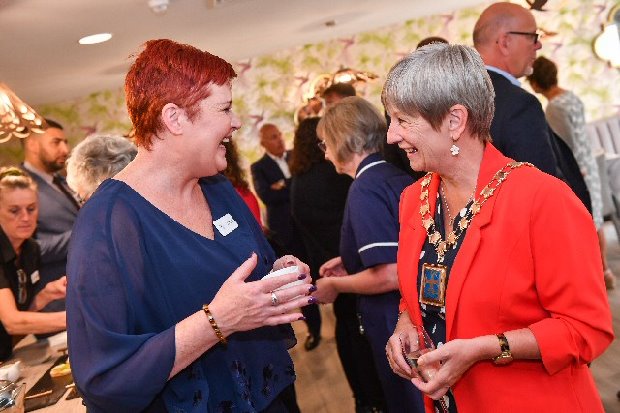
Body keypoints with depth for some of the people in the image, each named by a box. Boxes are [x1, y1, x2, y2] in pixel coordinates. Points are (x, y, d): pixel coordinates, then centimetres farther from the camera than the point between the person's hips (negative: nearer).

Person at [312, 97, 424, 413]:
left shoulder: (366, 189, -20)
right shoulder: (398, 177, 4)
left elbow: (389, 275, -26)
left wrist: (335, 285, -11)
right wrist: (351, 263, 13)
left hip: (392, 321, -8)